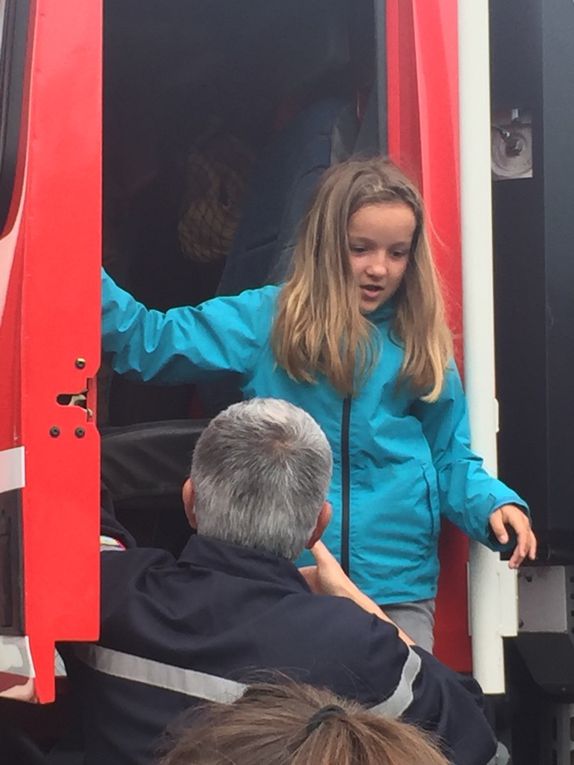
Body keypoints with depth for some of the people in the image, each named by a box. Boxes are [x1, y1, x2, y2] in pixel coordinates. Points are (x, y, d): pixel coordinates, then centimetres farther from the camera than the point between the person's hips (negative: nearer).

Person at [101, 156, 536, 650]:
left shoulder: (422, 347, 9)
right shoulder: (265, 322, 2)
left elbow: (452, 460, 13)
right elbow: (150, 342, -1)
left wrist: (495, 504, -6)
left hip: (398, 586, 2)